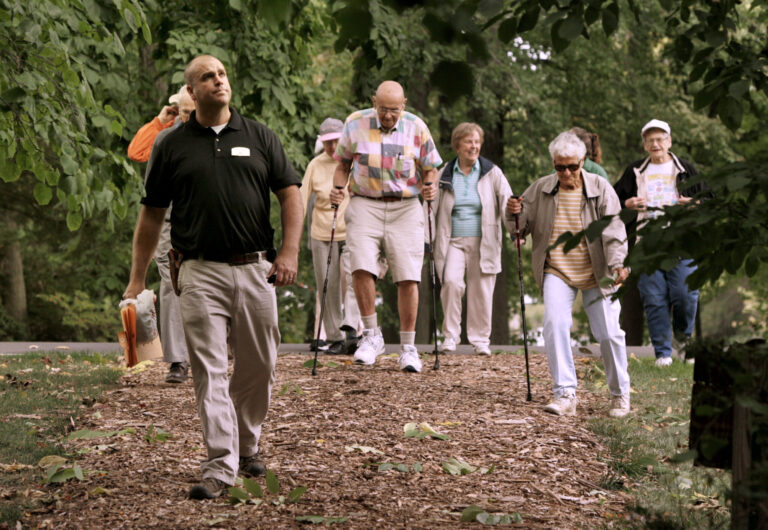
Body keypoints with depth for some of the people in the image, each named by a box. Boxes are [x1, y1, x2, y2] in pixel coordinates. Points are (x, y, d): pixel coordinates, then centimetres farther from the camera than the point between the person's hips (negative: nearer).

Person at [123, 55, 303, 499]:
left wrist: (290, 252, -6)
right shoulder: (174, 145, 7)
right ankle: (221, 466, -8)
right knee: (210, 370, -7)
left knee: (260, 367, 8)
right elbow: (152, 214, 10)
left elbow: (291, 194, 7)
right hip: (201, 273, -1)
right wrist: (137, 279, 7)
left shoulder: (259, 137, 9)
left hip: (255, 269, 2)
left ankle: (248, 443, 30)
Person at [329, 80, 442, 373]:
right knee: (362, 267, -20)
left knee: (408, 277, -6)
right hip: (365, 204, 0)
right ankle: (371, 335, -2)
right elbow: (343, 164, 13)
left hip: (405, 208, 0)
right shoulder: (355, 124, 1)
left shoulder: (416, 128, 0)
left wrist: (429, 187, -12)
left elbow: (430, 168, 9)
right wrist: (337, 187, -6)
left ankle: (408, 347, 6)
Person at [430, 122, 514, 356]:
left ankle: (480, 339, 15)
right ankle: (450, 335, -6)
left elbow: (507, 202, -2)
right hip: (453, 241, 0)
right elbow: (432, 206, 9)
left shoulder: (492, 173, 4)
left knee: (482, 290, 1)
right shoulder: (445, 174, 6)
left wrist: (515, 225, -21)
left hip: (483, 242, 0)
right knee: (451, 281, -19)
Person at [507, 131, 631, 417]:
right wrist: (515, 212, -13)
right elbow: (524, 225, 10)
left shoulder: (600, 189, -5)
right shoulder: (540, 189, 1)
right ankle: (565, 394, -17)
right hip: (557, 270, 1)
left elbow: (614, 231, -10)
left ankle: (620, 394, 20)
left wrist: (617, 265, -26)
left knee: (609, 333, 0)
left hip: (596, 273, -1)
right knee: (555, 324, -20)